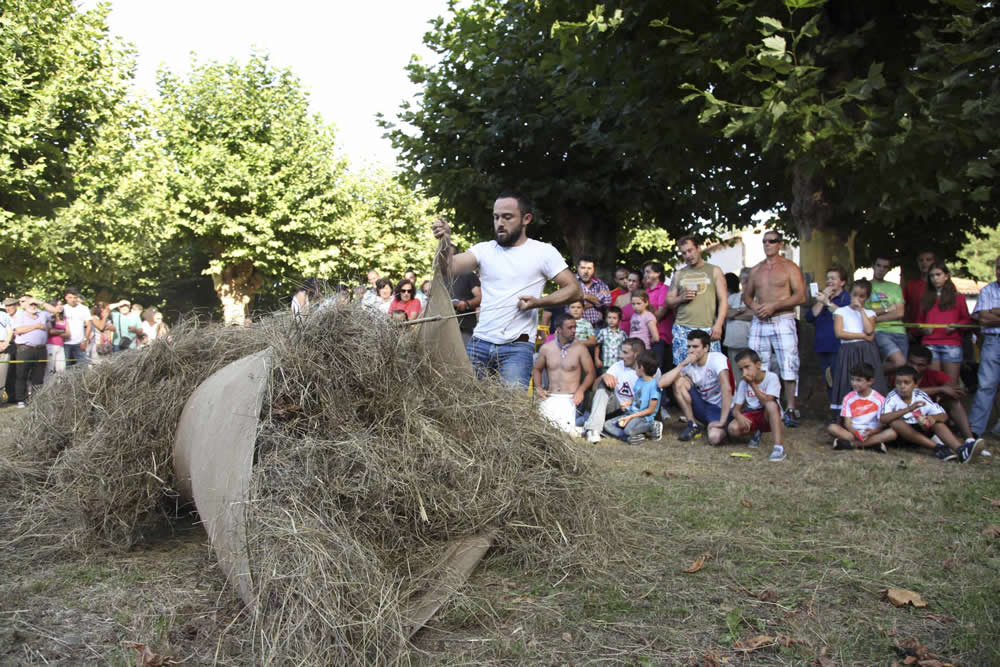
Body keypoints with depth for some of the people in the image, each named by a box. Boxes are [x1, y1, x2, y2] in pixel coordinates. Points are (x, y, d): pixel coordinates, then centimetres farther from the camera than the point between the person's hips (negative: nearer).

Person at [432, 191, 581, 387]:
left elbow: (575, 290, 0)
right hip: (479, 343, 3)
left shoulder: (544, 252, 3)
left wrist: (539, 302, -13)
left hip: (517, 347, -3)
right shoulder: (484, 250, 9)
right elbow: (451, 267, -6)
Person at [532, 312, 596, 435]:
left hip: (570, 398, -3)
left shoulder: (580, 348, -1)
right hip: (550, 397, 3)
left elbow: (590, 373, 3)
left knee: (565, 430, -23)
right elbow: (537, 369, 19)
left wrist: (581, 390, -14)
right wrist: (538, 387, 2)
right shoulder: (546, 348, 6)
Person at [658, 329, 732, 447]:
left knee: (714, 437, -36)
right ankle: (693, 426, -6)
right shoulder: (689, 365, -5)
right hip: (702, 406, 5)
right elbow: (662, 383, -16)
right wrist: (682, 364, -21)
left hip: (721, 408, -5)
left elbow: (727, 388, -33)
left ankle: (720, 428, 3)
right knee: (679, 381, -16)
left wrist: (722, 421, -36)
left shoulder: (717, 358, -20)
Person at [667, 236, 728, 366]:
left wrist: (718, 324, -10)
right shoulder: (678, 274, 17)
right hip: (682, 329, 2)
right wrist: (681, 298, -4)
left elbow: (723, 300, 3)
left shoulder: (714, 271, 10)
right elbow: (668, 301, 18)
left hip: (707, 329, -2)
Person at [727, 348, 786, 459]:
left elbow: (767, 401, -26)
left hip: (768, 416, -3)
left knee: (771, 404, -38)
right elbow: (736, 409, -4)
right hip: (751, 416, 4)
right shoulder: (743, 384, -2)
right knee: (733, 428, -27)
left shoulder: (772, 378, -14)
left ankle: (779, 447, -38)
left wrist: (753, 384, -25)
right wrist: (739, 416, -27)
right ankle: (755, 433, 7)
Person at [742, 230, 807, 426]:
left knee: (788, 366, -7)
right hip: (759, 323, 5)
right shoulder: (756, 270, 16)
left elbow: (801, 296, -7)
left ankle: (790, 410, -3)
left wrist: (774, 305, -15)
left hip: (783, 321, -5)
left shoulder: (790, 267, 2)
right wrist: (754, 306, -1)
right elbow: (746, 294, 22)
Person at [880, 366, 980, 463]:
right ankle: (937, 447, -34)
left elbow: (944, 416, -7)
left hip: (922, 432, 3)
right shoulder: (893, 397, -14)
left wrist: (933, 418, -32)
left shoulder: (921, 396, -5)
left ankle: (960, 449, -41)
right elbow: (882, 418, -31)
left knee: (937, 421, -22)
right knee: (895, 422, -32)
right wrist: (908, 409, -39)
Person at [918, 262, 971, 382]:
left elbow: (967, 319, 8)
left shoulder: (957, 297, 9)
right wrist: (923, 329, -2)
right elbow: (920, 320, 18)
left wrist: (956, 326, -11)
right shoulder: (926, 298, 16)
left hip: (951, 344, -2)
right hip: (930, 344, 2)